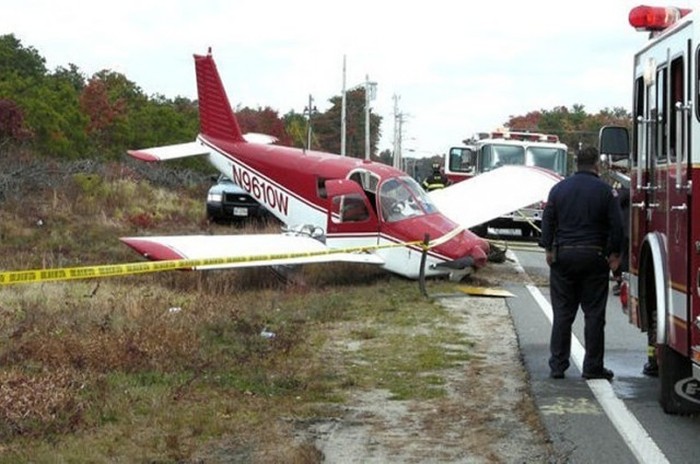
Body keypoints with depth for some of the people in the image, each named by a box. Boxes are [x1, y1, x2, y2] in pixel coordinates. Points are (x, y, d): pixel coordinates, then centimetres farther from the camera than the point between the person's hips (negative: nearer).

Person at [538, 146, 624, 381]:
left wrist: (548, 249, 8)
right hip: (594, 256, -2)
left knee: (562, 314, 6)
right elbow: (616, 225, -6)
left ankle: (557, 366, 6)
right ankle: (593, 367, 4)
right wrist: (614, 254, 2)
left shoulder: (559, 189, 5)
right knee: (594, 314, 3)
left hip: (563, 257, 2)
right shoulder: (605, 190, -3)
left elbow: (547, 221, 4)